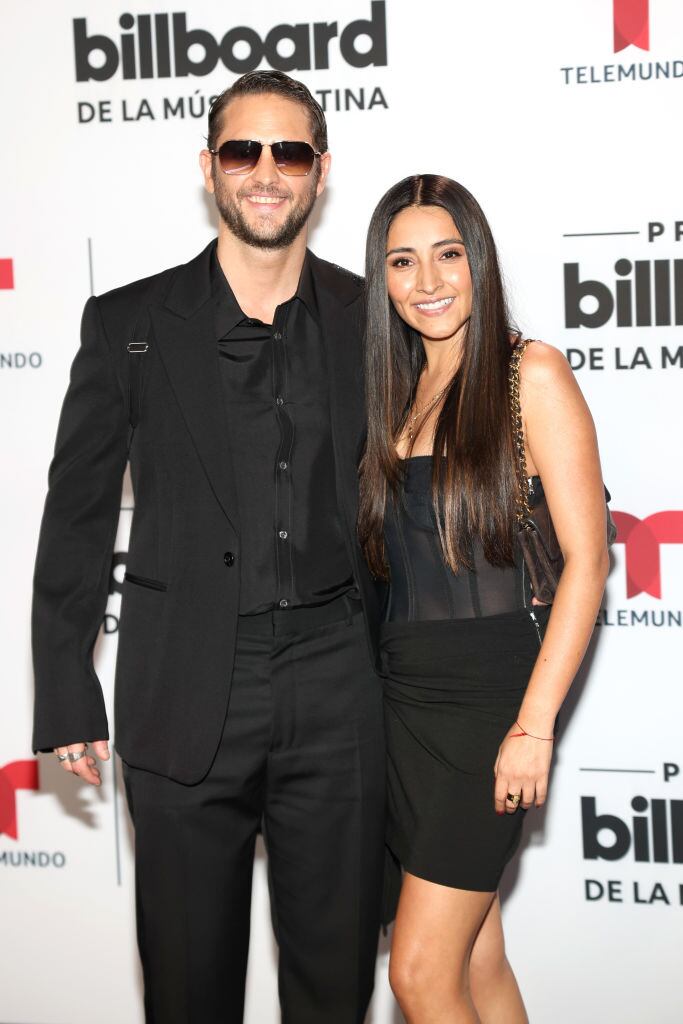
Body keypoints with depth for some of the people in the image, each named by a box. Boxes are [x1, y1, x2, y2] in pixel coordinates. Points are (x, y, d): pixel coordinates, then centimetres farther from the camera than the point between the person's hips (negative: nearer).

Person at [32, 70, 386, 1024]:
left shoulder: (371, 321, 5)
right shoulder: (129, 325, 1)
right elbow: (76, 516, 3)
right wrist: (66, 697, 0)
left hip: (337, 698, 1)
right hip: (185, 699, -1)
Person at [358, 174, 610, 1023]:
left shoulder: (532, 374, -7)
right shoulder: (398, 392, 12)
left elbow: (587, 558, -11)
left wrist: (535, 725, -16)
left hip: (488, 689, -6)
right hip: (405, 693, 6)